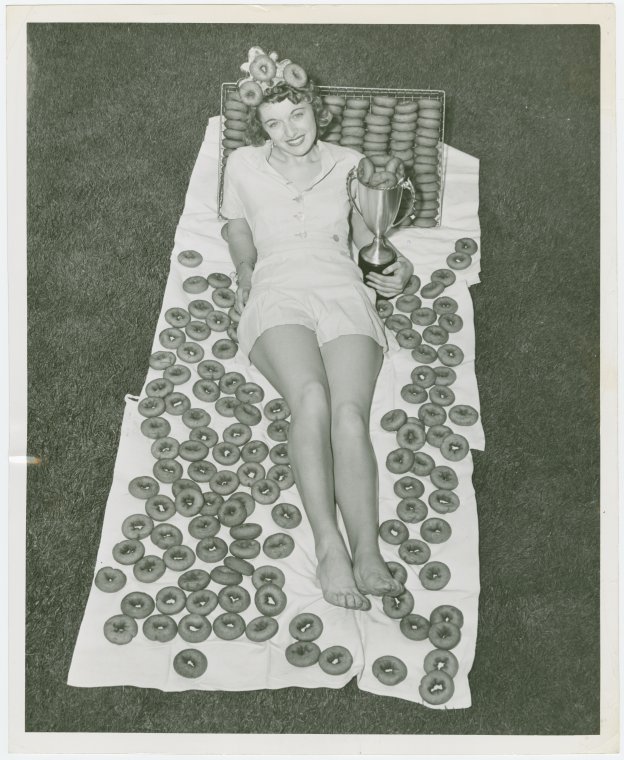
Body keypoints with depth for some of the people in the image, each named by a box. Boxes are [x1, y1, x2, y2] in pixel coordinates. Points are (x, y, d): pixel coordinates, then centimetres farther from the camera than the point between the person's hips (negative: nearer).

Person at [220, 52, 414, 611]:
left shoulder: (348, 163, 20)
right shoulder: (243, 165, 19)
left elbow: (367, 234, 29)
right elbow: (237, 225, 32)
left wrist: (398, 268, 10)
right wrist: (245, 271, 13)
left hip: (344, 292, 1)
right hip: (279, 294, -1)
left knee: (349, 409, -28)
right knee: (310, 396, -33)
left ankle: (367, 553, -38)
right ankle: (329, 545, -36)